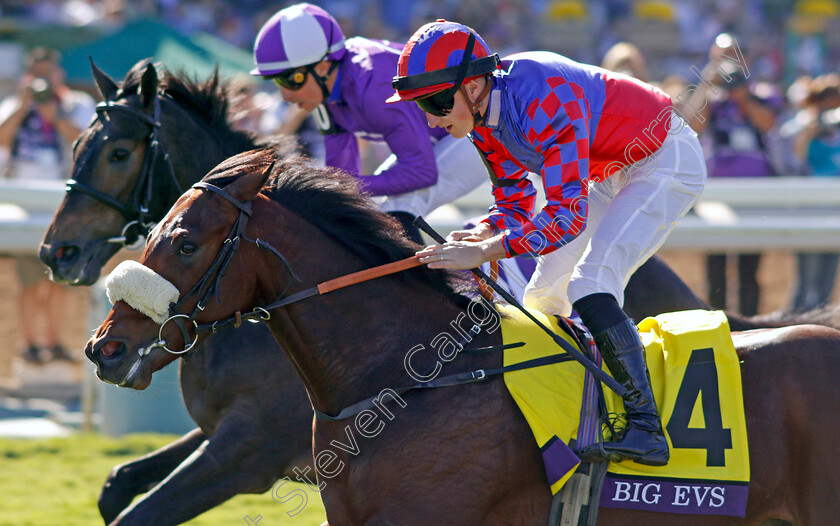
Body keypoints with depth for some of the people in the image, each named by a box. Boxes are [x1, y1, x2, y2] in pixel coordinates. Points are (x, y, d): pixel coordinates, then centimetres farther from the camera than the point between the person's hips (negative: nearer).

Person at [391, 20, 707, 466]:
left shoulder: (545, 100, -36)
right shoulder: (483, 114, -8)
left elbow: (568, 213, -41)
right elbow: (515, 203, 1)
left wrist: (486, 251, -45)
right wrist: (479, 235, -21)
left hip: (665, 160, -10)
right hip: (608, 175, 10)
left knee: (590, 286, -24)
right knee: (543, 296, 9)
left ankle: (646, 426, -24)